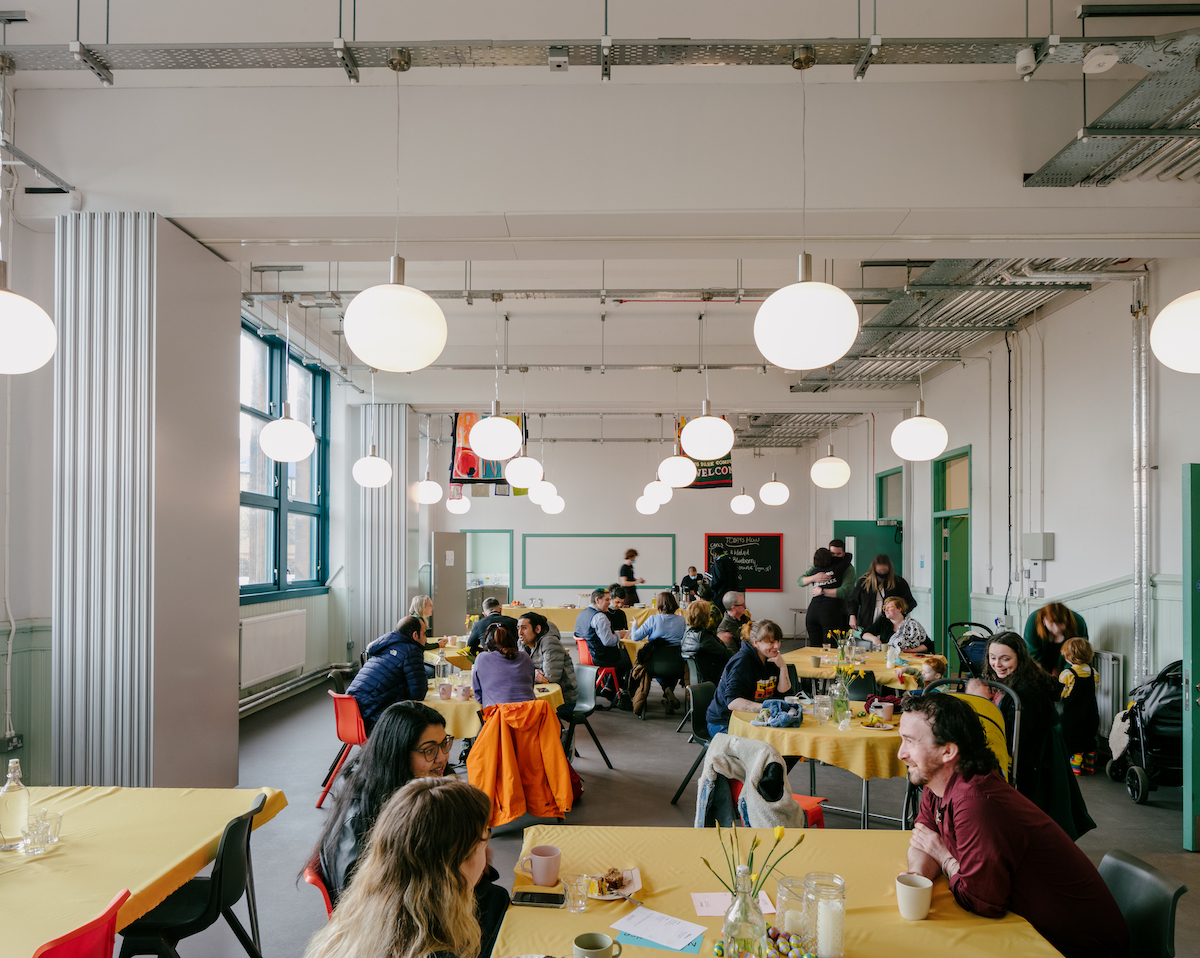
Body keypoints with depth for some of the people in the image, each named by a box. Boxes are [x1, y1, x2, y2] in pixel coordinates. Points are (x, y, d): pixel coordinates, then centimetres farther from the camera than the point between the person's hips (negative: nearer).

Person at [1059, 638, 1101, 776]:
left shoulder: (1067, 674, -19)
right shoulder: (1094, 673, -2)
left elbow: (1059, 693, -13)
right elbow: (1096, 687, 13)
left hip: (1073, 715, -5)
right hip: (1092, 713, 6)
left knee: (1073, 740, 5)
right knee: (1089, 739, 17)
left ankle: (1075, 767, 6)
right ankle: (1090, 766, 24)